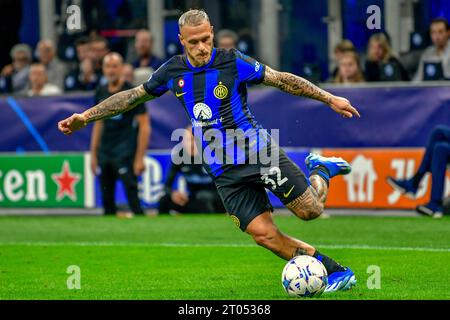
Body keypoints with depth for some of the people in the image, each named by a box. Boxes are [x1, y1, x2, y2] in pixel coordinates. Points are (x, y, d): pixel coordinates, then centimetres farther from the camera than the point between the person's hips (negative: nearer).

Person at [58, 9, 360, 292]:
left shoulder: (233, 62, -7)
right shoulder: (173, 71, 4)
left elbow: (282, 79, -2)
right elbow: (134, 95, 17)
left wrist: (330, 98, -5)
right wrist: (85, 117, 17)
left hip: (258, 151, -3)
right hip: (224, 172, 3)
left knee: (310, 210, -8)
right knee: (264, 234, -10)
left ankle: (321, 170, 26)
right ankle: (335, 272, 1)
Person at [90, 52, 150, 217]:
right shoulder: (101, 92, 13)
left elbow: (144, 126, -7)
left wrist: (140, 158, -13)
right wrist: (93, 155, 17)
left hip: (125, 153, -6)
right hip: (104, 154, 6)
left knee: (131, 193, -16)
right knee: (107, 200, 7)